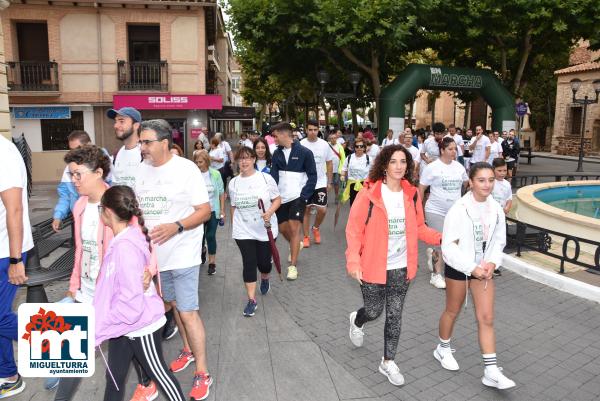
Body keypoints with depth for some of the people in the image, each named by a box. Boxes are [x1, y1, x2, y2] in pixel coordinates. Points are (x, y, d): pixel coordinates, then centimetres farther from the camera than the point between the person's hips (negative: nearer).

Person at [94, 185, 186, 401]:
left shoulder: (125, 248, -30)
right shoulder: (121, 239, -3)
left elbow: (131, 305, -30)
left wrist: (98, 329, -23)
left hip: (141, 327, -8)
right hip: (123, 326, 8)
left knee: (159, 373, 14)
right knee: (114, 376, 22)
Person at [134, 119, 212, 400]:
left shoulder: (185, 169, -13)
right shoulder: (142, 170, 5)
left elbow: (205, 210, -14)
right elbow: (139, 208, 16)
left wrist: (176, 227, -28)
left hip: (182, 254, -6)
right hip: (156, 253, 6)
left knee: (188, 312, -4)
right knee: (174, 304, 20)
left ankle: (202, 373, 9)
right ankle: (188, 350, 40)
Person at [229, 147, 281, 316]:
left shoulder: (266, 178, -7)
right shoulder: (233, 182, 3)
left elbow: (277, 199, -3)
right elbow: (234, 206, 13)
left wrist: (270, 212, -20)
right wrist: (234, 226, 14)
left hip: (266, 230, -1)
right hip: (243, 232, 1)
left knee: (263, 262, 8)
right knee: (249, 263, -2)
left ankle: (265, 279, 44)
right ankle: (251, 300, 7)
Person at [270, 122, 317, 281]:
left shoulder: (304, 152, -10)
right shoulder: (277, 153, 4)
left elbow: (312, 176, -6)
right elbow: (273, 175, 0)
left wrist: (304, 196, -13)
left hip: (298, 196, -5)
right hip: (282, 197, 5)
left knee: (294, 228, -10)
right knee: (282, 228, 12)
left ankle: (293, 265, 0)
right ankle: (296, 245, 44)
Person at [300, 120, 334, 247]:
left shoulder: (324, 145, -1)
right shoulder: (301, 145, -5)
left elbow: (329, 164, 6)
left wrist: (329, 182, 5)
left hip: (320, 183, 1)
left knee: (322, 210, -4)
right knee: (306, 210, 7)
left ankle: (316, 228, 25)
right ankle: (306, 236, 19)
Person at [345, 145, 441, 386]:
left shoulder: (412, 194, -1)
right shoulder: (369, 193, -15)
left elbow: (418, 228, 8)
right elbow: (354, 230, -13)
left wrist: (440, 238, -7)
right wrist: (353, 261, -21)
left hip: (401, 267, 4)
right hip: (373, 266, -3)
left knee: (394, 315, 12)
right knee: (374, 311, 11)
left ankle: (388, 362, 32)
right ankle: (357, 321, 49)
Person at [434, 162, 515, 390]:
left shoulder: (496, 209, -5)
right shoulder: (459, 209, -21)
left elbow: (499, 240, 6)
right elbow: (448, 246, -19)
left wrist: (492, 263, -11)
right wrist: (471, 268, -20)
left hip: (483, 268, 4)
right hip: (458, 267, -4)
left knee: (486, 318, 2)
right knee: (453, 311, 15)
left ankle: (491, 372, 10)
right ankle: (443, 349, 40)